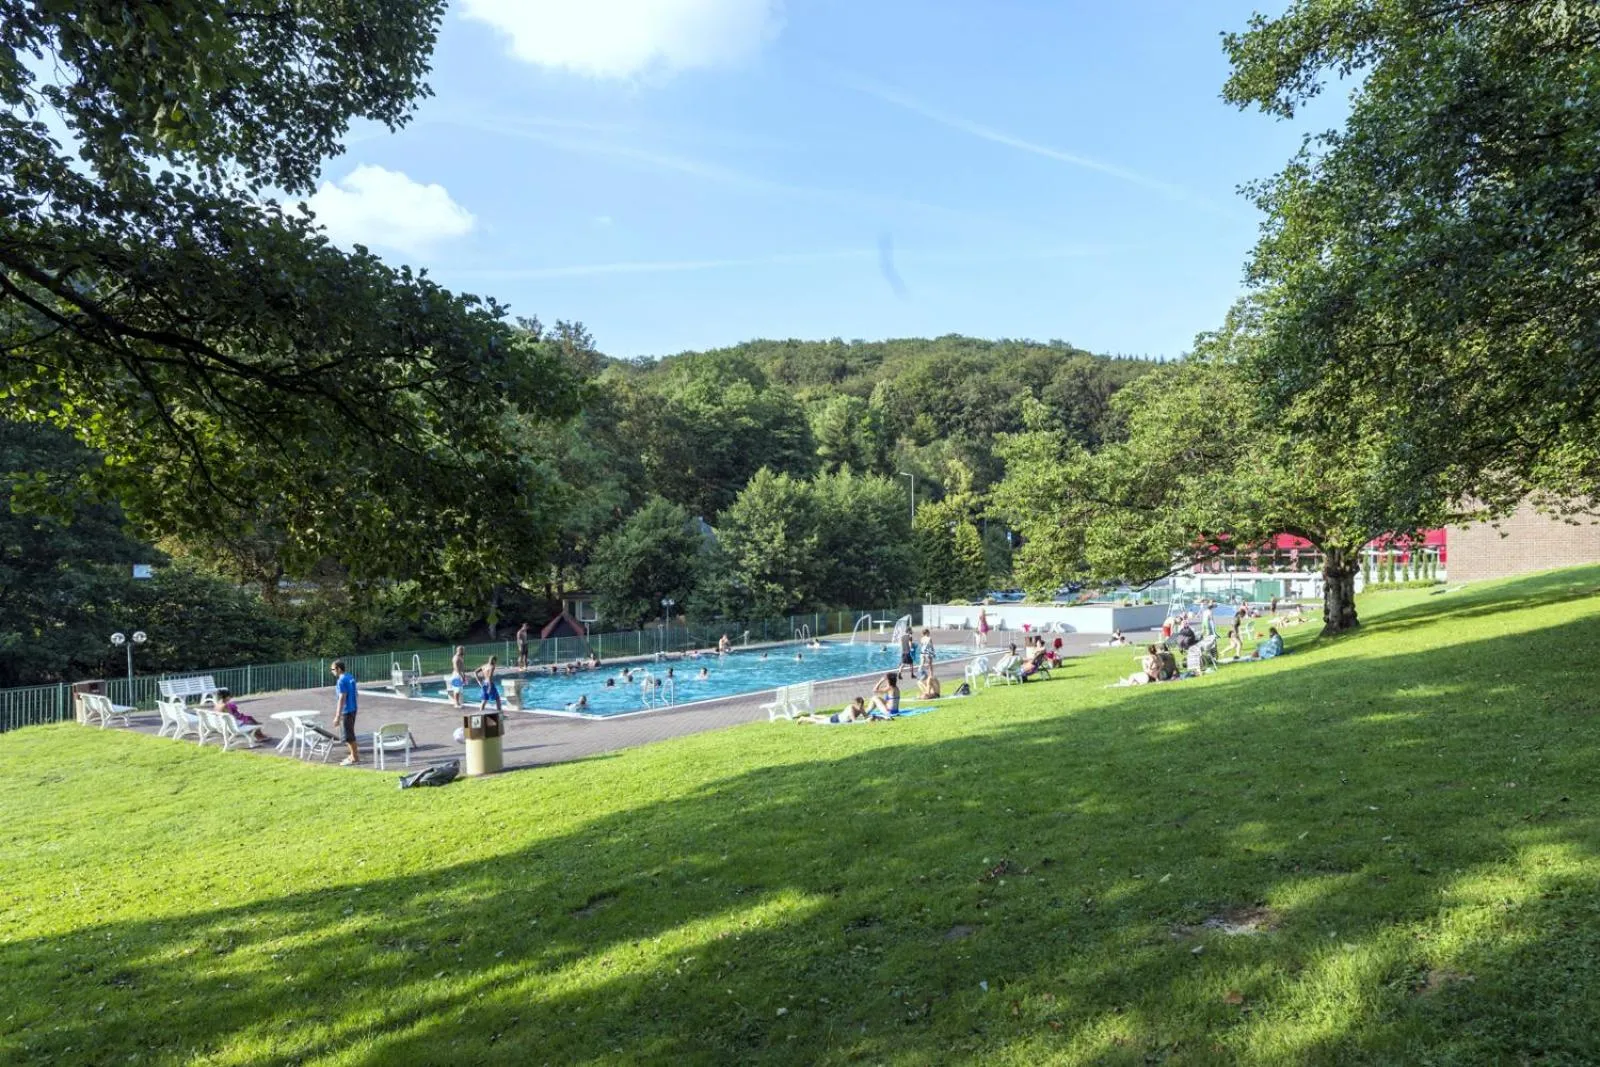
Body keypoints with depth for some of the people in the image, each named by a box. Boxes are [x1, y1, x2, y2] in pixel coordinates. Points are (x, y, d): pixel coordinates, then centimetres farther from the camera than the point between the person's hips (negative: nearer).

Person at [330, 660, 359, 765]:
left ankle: (354, 758, 6)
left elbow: (342, 699, -22)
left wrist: (337, 716, -22)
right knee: (349, 733, 18)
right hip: (352, 709, 9)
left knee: (347, 735, 0)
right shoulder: (351, 677, 9)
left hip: (346, 711, -9)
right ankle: (354, 754, 25)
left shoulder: (342, 681, -19)